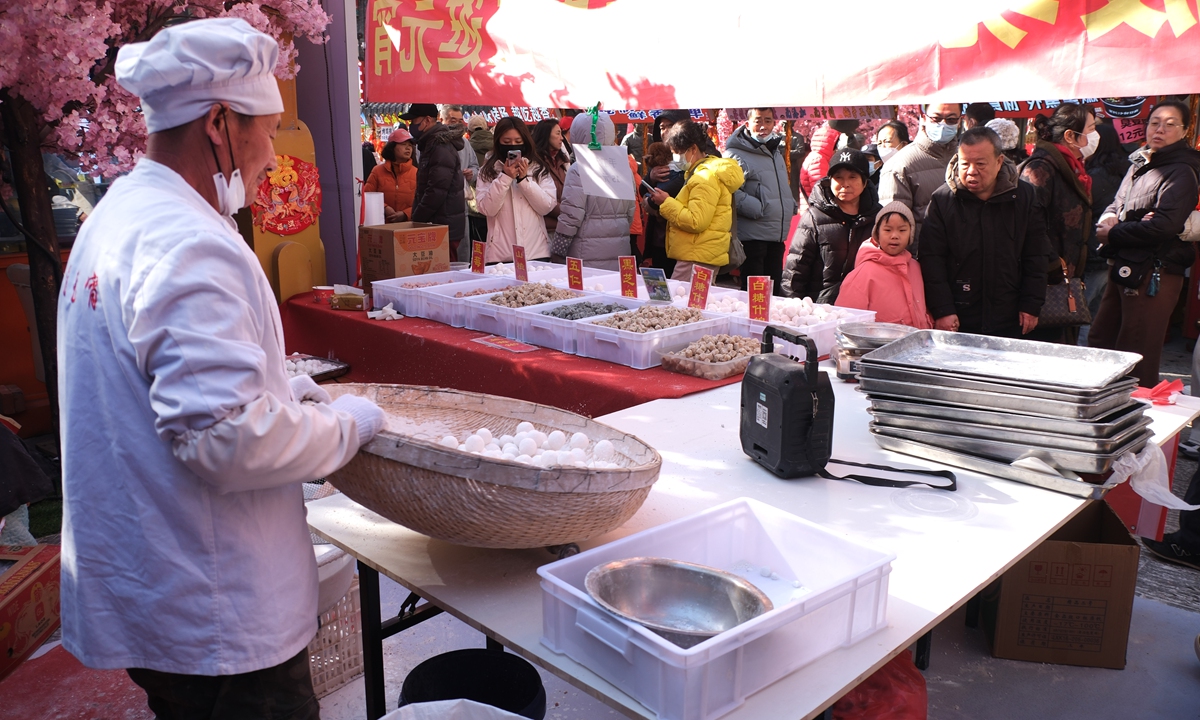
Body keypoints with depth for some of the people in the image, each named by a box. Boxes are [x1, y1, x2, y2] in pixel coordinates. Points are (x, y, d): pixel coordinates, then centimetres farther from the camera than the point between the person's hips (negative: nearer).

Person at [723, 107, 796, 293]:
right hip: (753, 234, -8)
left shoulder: (777, 152, 18)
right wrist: (756, 208, -19)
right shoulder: (736, 155, -9)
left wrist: (790, 205, 14)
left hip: (778, 235, 8)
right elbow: (729, 191, -22)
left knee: (775, 290, 13)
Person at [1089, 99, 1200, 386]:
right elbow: (1114, 206, 17)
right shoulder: (1139, 165, 17)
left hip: (1153, 274, -9)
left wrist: (1114, 233, -10)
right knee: (1099, 342, 14)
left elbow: (1164, 225, -21)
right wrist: (1108, 218, -7)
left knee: (1136, 361, -5)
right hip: (1122, 268, 9)